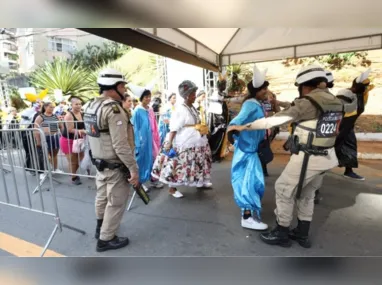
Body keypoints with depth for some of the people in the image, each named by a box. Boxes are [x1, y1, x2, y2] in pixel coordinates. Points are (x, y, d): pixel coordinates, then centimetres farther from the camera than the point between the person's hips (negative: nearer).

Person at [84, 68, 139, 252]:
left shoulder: (91, 106, 7)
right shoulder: (113, 108, -22)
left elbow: (93, 135, 13)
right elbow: (121, 144, -27)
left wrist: (97, 156, 21)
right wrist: (133, 168, -22)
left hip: (99, 161, 10)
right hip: (115, 165, -10)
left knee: (102, 196, 24)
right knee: (116, 202, 6)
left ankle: (101, 228, 44)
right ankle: (106, 239, 21)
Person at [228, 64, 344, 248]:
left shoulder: (308, 103, -17)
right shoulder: (334, 102, 8)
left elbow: (274, 120, -21)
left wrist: (244, 126, -17)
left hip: (307, 158, -9)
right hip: (326, 157, 9)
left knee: (284, 190, 7)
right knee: (306, 193, 22)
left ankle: (281, 234, 19)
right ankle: (302, 234, 33)